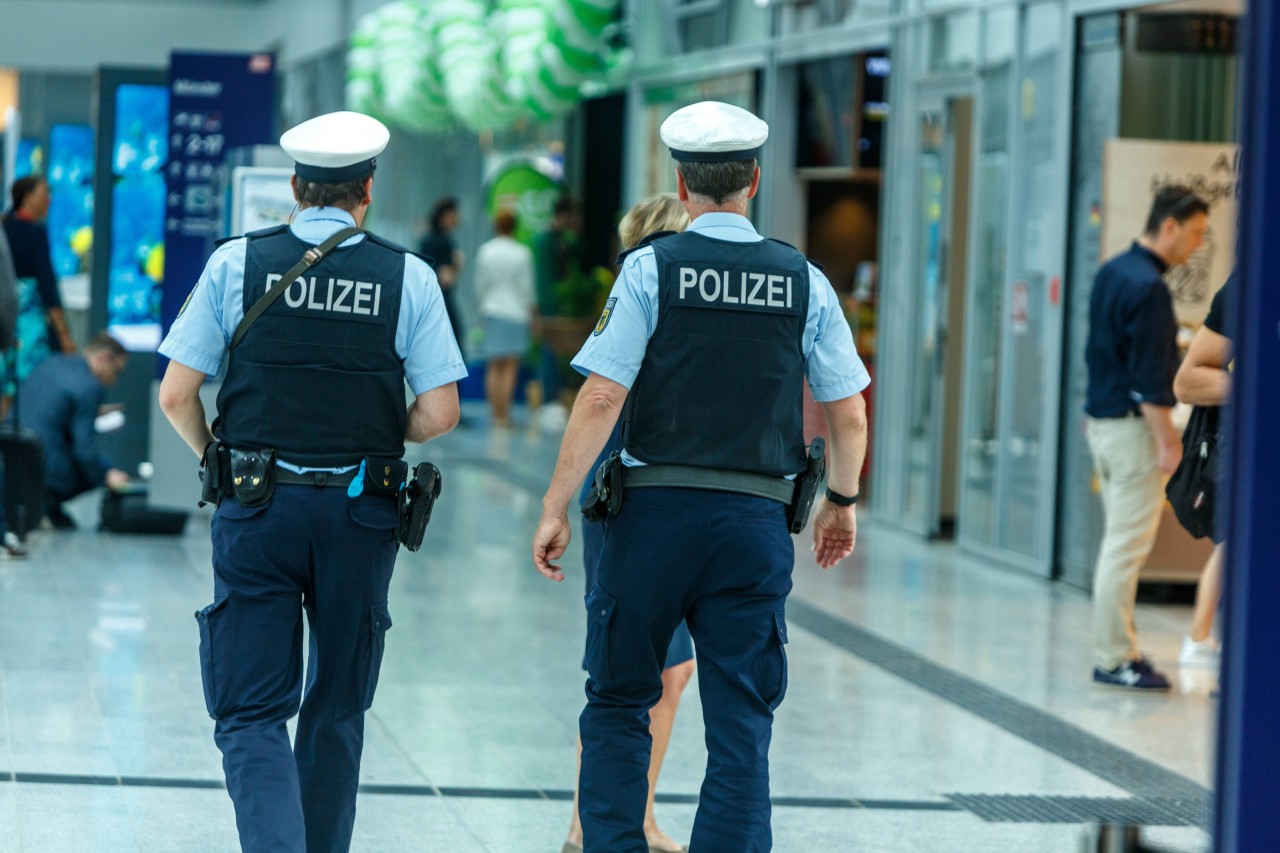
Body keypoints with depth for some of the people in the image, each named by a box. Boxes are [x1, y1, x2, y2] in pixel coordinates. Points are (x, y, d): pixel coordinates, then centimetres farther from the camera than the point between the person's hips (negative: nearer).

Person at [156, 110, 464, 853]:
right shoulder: (409, 276, -2)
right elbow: (439, 414, -6)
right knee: (338, 708, 17)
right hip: (358, 513, 1)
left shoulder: (237, 262, -2)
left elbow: (176, 396, -4)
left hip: (257, 510, -1)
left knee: (252, 712, 0)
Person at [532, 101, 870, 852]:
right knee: (741, 726, 5)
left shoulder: (650, 268, -3)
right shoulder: (804, 282, 5)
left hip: (656, 509, -1)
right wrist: (842, 501, 23)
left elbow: (601, 398, -9)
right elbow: (851, 416, 7)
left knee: (618, 704, 12)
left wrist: (556, 507, -4)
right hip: (756, 521, 1)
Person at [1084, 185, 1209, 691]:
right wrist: (1166, 440, -18)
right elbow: (1150, 375, -21)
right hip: (1133, 425, -10)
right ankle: (1115, 658, -2)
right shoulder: (1149, 287, -18)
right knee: (1128, 544, -5)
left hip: (1102, 418, 10)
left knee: (1120, 540, 15)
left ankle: (1114, 648, 19)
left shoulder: (1112, 273, 12)